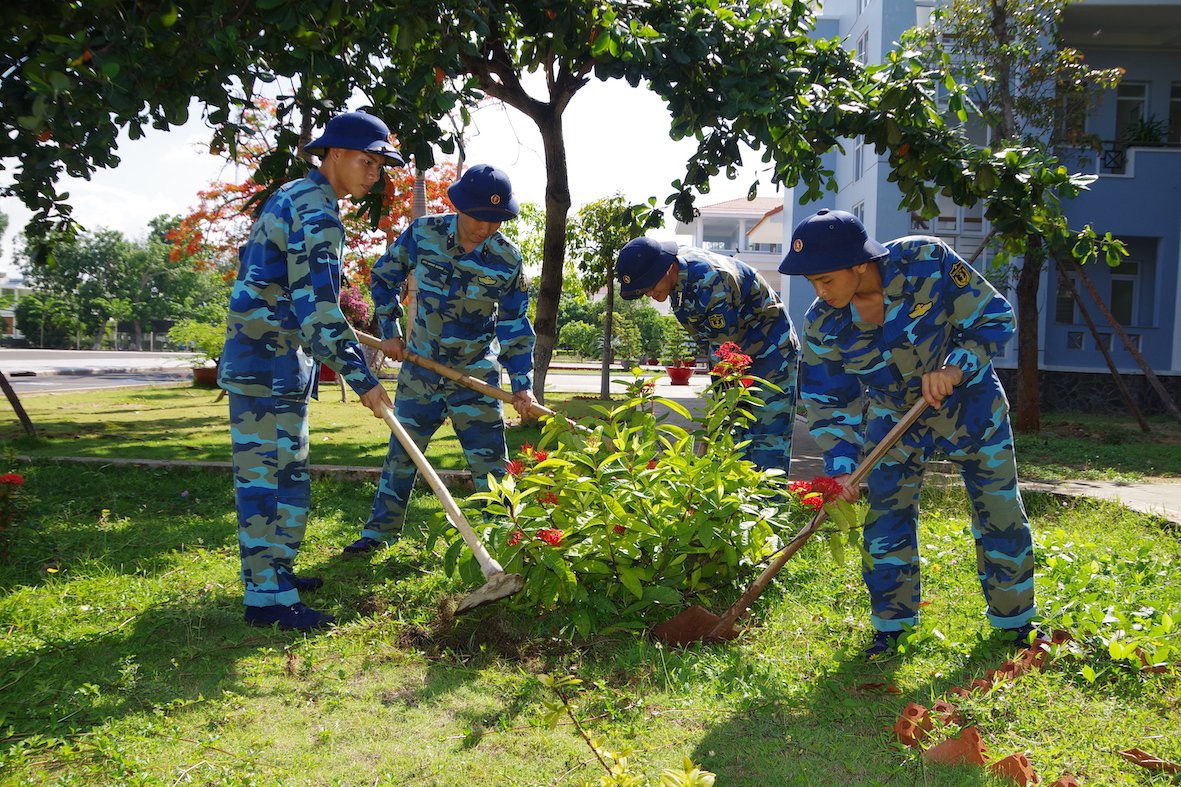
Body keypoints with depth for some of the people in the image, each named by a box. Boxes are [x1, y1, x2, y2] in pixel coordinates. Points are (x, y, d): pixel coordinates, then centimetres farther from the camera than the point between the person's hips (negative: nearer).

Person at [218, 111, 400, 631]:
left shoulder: (292, 196, 17)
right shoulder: (316, 213, -16)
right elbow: (317, 310, -23)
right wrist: (361, 378, -20)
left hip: (259, 358, 11)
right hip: (270, 364, -11)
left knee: (282, 471, 17)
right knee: (268, 476, -7)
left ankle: (271, 571, 29)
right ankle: (268, 597, -1)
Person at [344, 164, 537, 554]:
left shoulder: (507, 259, -13)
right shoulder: (423, 233, -11)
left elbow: (514, 324, -6)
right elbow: (384, 276, 5)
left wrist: (522, 383, -12)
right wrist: (390, 331, 2)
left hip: (475, 373, -2)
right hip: (419, 365, 2)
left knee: (489, 459, -1)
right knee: (402, 450, 13)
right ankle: (380, 529, 28)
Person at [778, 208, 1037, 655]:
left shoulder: (928, 262, -30)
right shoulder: (822, 325, -22)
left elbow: (994, 318, -20)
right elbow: (830, 402, -12)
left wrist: (954, 369, -35)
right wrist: (840, 466, -23)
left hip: (970, 403, -1)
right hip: (893, 415, 1)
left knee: (1001, 515, 7)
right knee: (886, 519, -3)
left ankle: (1016, 622, 26)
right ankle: (892, 624, 14)